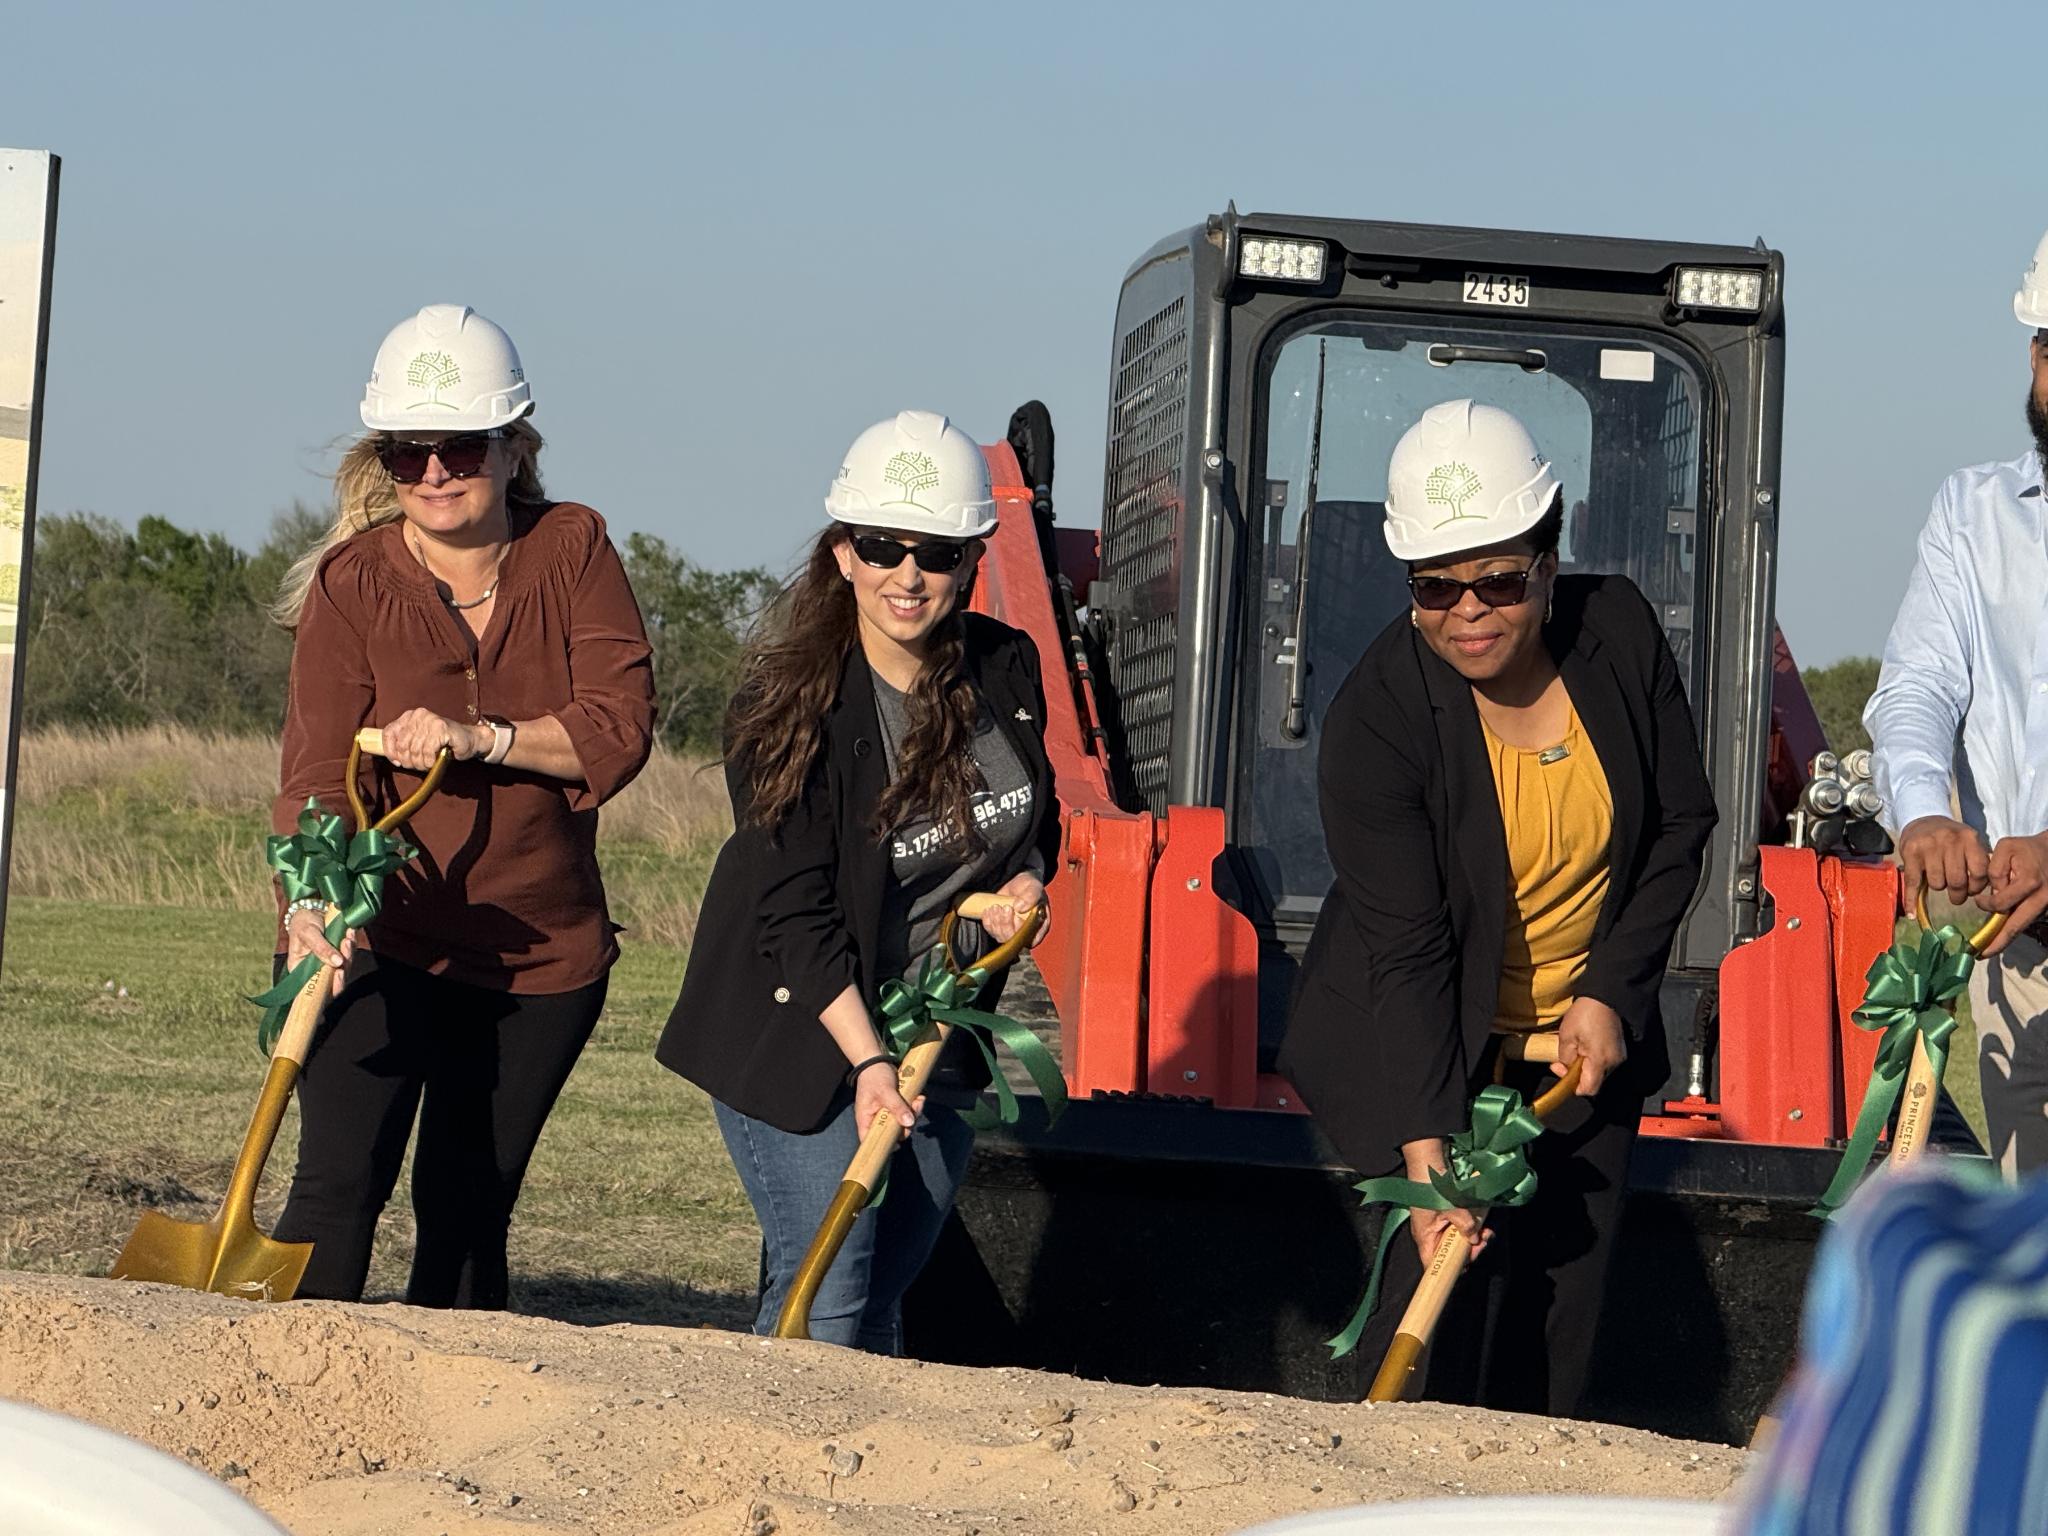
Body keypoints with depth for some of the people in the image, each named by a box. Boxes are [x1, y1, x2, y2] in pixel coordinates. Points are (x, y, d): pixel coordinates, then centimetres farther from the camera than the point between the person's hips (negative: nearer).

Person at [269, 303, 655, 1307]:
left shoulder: (571, 550, -2)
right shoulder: (352, 583, -7)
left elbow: (620, 726, -11)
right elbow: (319, 771, -16)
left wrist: (481, 737, -26)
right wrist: (311, 902, -35)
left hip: (545, 951, 2)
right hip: (385, 941, -2)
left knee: (470, 1213, 10)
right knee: (339, 1184, -18)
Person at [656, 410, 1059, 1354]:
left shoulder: (1006, 673, -1)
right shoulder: (795, 709, -17)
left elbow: (1035, 819, 17)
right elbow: (794, 913, -18)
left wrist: (1022, 883, -7)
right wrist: (866, 1062, -27)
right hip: (801, 1036, -5)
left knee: (883, 1302, 9)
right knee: (824, 1305, -12)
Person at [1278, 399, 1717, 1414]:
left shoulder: (1617, 632, -11)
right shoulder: (1376, 717, -23)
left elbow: (1681, 819, 3)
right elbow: (1405, 951, -26)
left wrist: (1614, 993, -5)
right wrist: (1426, 1158, -33)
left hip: (1587, 1035, 4)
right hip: (1431, 1050, -4)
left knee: (1561, 1320, 3)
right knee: (1446, 1299, -15)